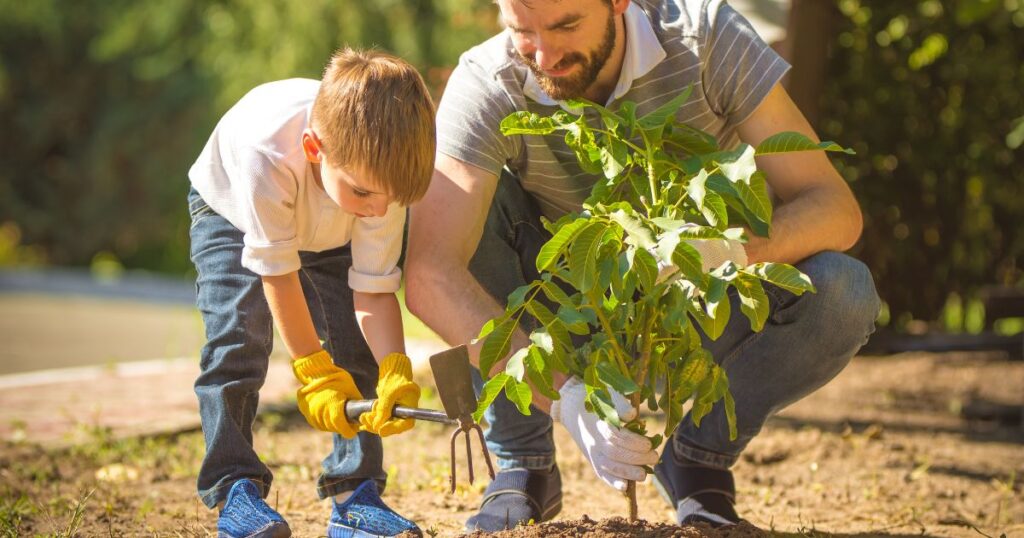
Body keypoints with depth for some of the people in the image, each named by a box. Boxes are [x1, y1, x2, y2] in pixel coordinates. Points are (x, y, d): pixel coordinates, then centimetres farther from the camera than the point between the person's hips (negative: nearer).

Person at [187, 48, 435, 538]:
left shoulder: (381, 171, -34)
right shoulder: (265, 152, -46)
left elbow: (374, 291, -27)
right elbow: (277, 272, -34)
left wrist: (395, 371, -41)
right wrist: (314, 370, -30)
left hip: (328, 235, 3)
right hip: (232, 213, -3)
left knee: (358, 346, -11)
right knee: (239, 336, -21)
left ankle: (356, 494, -4)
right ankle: (234, 489, -15)